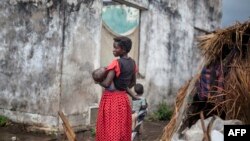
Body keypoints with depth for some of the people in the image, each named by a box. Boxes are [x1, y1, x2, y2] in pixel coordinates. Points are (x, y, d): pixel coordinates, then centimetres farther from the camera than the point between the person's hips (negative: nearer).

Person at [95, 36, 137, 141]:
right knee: (123, 132, 13)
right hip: (123, 99, 7)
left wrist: (98, 81, -3)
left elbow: (106, 84, -22)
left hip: (111, 99, -7)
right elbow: (132, 83, 18)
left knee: (109, 131, 1)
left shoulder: (116, 63, -17)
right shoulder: (132, 63, 6)